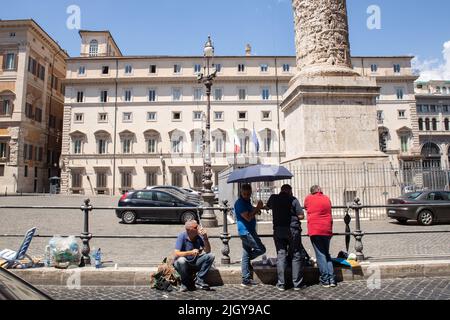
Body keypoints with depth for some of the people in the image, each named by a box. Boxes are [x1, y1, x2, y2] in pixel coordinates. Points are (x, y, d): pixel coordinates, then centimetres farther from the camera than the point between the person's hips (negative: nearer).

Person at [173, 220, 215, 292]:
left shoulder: (199, 236, -9)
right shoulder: (182, 237, -19)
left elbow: (208, 251, -10)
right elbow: (176, 254, -28)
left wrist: (205, 238, -24)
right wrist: (190, 252, -41)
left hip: (194, 263, 4)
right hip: (183, 264, -4)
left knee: (210, 256, -14)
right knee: (181, 260, -37)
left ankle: (199, 281, -8)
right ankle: (185, 283, -9)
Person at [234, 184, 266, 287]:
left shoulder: (247, 201, 15)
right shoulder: (240, 203, -15)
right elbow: (248, 217, -22)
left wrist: (256, 209, 8)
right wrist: (257, 208, -16)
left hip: (249, 231, 10)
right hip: (246, 232, -10)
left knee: (246, 256, 11)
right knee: (261, 249, -7)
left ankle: (246, 280, 17)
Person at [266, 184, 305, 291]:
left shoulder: (273, 198, 5)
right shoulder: (293, 199, -6)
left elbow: (267, 207, 25)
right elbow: (301, 216, -8)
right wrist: (293, 215, 11)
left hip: (278, 230, 3)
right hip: (293, 230, -2)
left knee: (281, 255, 6)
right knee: (296, 256, 7)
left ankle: (281, 284, 7)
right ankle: (297, 283, 11)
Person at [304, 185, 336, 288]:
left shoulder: (308, 198, 3)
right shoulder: (327, 199, 10)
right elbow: (329, 214, 20)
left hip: (315, 230, -3)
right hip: (327, 230, 3)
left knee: (320, 255, 0)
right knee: (327, 254, 14)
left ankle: (325, 280, -1)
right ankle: (332, 279, 10)